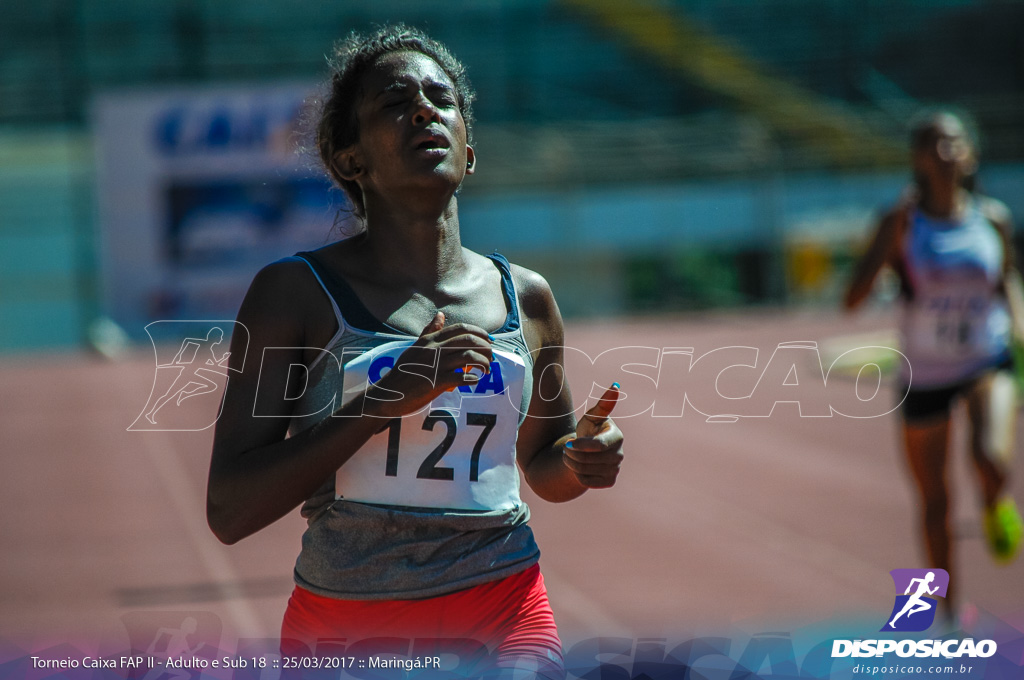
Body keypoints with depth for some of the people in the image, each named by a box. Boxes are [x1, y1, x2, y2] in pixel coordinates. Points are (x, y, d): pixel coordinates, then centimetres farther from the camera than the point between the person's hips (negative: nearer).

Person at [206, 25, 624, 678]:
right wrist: (385, 399, -21)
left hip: (504, 615, 2)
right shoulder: (294, 293, -5)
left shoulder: (526, 298, 6)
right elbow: (229, 513, -13)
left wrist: (583, 459, -3)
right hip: (340, 625, -2)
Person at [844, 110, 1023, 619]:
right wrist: (893, 233, -28)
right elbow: (852, 298, -21)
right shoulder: (902, 223, -13)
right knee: (934, 504, 9)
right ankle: (949, 610, 31)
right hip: (925, 374, 0)